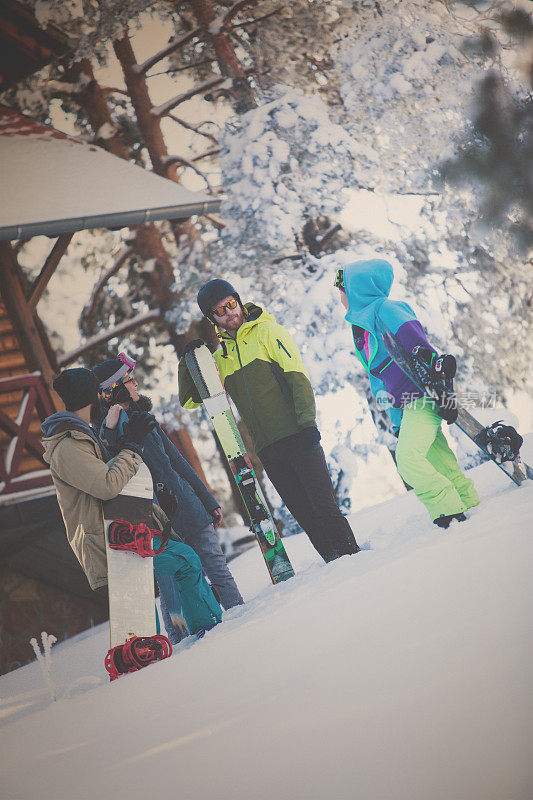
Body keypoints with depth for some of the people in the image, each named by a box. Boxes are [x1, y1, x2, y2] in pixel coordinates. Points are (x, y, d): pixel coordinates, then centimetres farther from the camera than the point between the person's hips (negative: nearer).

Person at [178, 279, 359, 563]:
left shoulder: (266, 331, 3)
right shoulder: (221, 358, 17)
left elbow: (297, 375, -5)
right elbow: (189, 400, 20)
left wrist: (307, 420, -16)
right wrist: (188, 363, 4)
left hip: (297, 437, -5)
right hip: (268, 449, 5)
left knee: (323, 504, -9)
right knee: (303, 513, 4)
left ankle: (350, 553, 0)